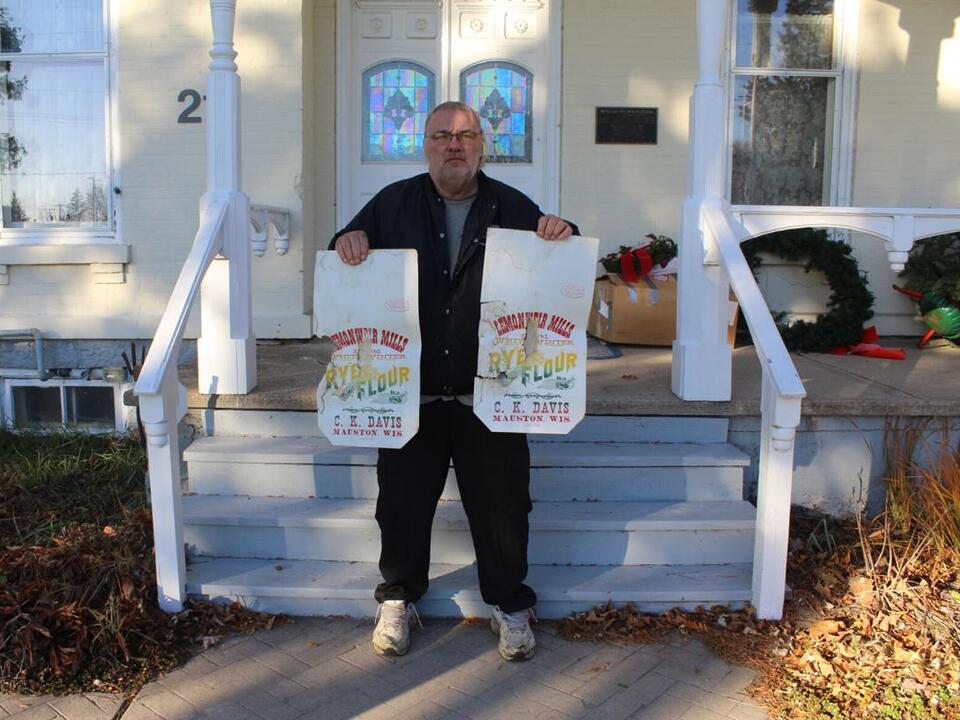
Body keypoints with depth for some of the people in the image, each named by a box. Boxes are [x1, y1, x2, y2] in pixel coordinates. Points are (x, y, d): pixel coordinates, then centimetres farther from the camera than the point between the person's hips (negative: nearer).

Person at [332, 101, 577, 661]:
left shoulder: (514, 208, 6)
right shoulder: (394, 204, 6)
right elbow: (352, 251, 11)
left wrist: (562, 237, -13)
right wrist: (345, 242, -13)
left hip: (490, 395, 0)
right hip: (411, 393, 1)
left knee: (502, 503, 8)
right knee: (403, 500, 10)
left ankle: (510, 605, 27)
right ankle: (399, 599, 31)